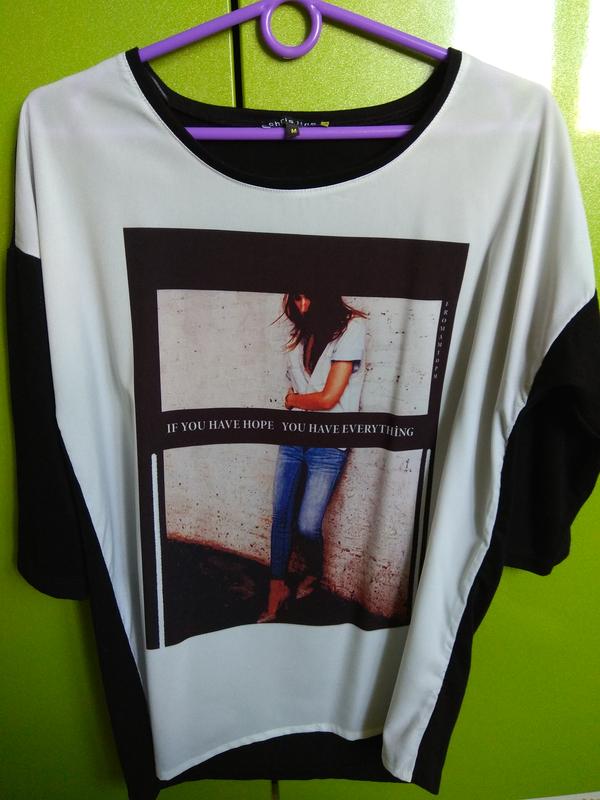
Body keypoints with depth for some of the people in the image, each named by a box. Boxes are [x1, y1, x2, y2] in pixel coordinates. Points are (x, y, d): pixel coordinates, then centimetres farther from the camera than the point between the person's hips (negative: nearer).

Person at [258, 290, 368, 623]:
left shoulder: (350, 329, -13)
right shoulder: (303, 332, 7)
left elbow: (328, 398, -15)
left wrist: (292, 399, 1)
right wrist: (294, 400, -7)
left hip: (328, 446, -5)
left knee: (307, 525, 0)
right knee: (281, 518, 6)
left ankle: (315, 574, 32)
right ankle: (276, 592, 21)